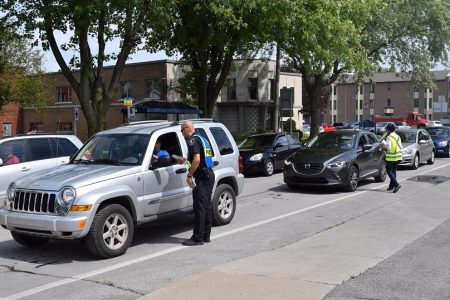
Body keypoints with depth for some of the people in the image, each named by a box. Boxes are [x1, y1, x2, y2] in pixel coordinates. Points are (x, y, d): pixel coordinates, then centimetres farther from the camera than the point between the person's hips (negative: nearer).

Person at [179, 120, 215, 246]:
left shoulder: (193, 140, -11)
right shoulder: (202, 139, 19)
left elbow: (197, 160, -23)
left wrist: (189, 175, -17)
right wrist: (186, 160, 29)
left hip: (202, 177, -10)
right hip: (209, 175, 10)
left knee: (199, 207, -8)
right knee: (207, 206, 13)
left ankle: (198, 238, -6)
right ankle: (206, 235, 19)